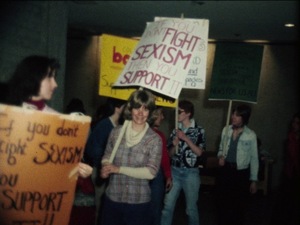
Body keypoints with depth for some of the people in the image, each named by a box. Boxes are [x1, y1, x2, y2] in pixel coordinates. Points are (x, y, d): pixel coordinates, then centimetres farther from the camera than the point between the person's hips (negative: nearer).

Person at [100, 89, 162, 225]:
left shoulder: (154, 139, -9)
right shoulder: (116, 132, 0)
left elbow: (151, 172, -14)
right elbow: (106, 156, 11)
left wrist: (119, 169, -18)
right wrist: (105, 168, -12)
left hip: (138, 202, -2)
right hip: (112, 198, 3)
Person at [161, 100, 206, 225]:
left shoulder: (199, 131, -3)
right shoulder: (175, 130, 7)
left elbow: (199, 152, -12)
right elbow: (170, 154, 10)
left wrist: (186, 138, -18)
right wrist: (174, 145, -10)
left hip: (191, 173, -3)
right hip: (174, 171, 3)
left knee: (191, 207, 8)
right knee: (168, 205, 3)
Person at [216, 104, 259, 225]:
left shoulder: (251, 135, -10)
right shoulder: (226, 130, 1)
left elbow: (254, 158, -4)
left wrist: (253, 180, -3)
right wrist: (221, 156, -8)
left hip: (241, 173, -3)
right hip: (225, 170, 3)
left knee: (238, 204, 9)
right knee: (222, 201, 11)